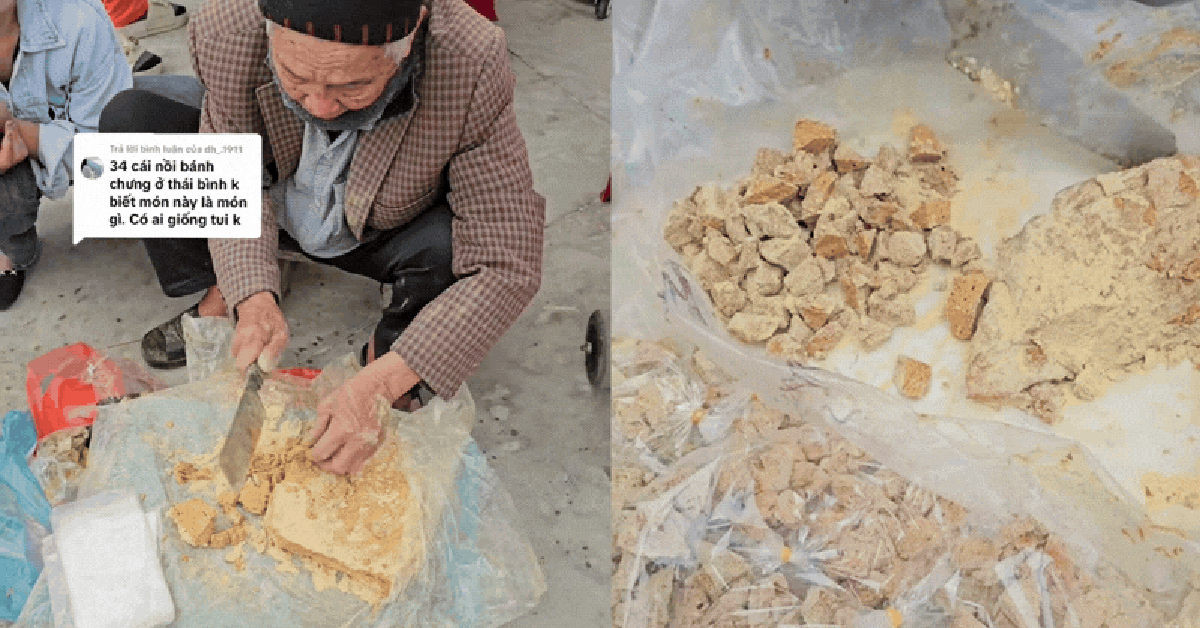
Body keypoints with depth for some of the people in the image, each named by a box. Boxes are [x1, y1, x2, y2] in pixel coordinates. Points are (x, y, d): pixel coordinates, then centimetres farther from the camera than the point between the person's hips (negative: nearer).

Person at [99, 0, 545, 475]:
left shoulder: (472, 67, -38)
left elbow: (508, 264, -35)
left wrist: (381, 383, -42)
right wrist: (254, 298, -32)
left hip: (377, 237, -2)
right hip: (274, 210, 3)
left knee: (456, 245, -35)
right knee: (129, 117, -15)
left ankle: (384, 354, -2)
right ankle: (219, 300, 1)